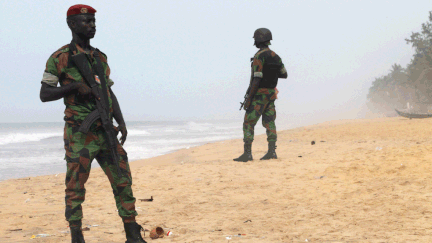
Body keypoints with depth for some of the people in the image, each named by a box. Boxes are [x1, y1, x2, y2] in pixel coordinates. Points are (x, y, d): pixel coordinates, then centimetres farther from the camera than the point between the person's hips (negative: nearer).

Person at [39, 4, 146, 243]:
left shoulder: (100, 58, 17)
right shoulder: (59, 58, -1)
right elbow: (44, 94, -3)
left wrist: (121, 122, 6)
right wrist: (75, 86, -16)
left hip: (106, 132, 6)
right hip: (79, 134, -5)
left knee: (123, 180, 3)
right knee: (75, 188, -1)